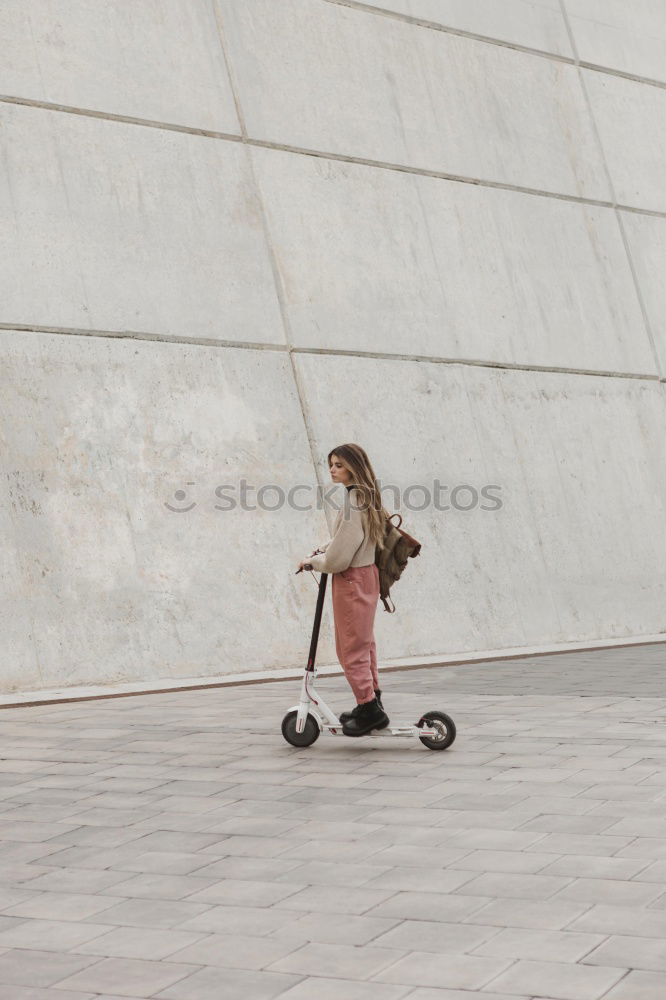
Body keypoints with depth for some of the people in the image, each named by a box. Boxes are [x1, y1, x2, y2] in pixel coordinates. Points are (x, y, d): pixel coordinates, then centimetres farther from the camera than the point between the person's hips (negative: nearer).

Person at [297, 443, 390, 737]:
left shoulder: (354, 501, -22)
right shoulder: (364, 497, 9)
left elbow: (338, 558, -22)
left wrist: (312, 561, -5)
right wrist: (320, 551, 7)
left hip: (352, 579, -10)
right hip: (365, 573, 10)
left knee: (351, 648, -2)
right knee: (363, 644, 18)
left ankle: (369, 708, 1)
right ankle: (372, 701, 26)